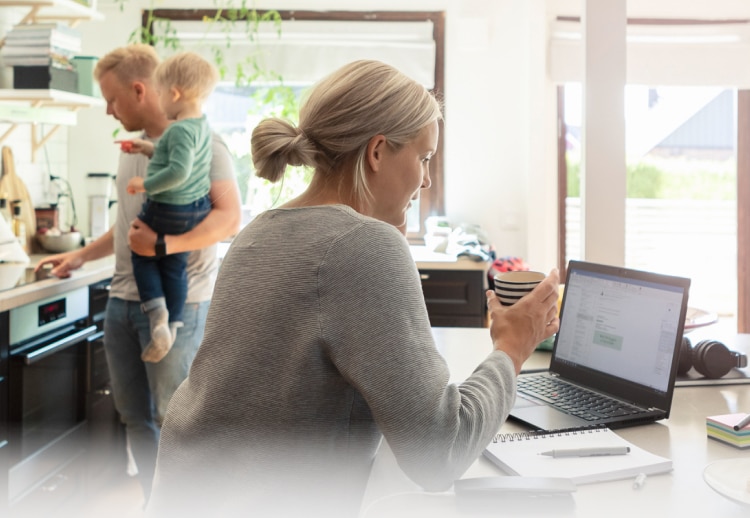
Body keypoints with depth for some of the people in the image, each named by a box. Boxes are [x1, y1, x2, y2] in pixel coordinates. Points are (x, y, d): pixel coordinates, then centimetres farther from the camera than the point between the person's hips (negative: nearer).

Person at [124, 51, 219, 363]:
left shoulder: (179, 130, -23)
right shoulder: (202, 125, 7)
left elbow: (178, 171, -32)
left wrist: (146, 184, -20)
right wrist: (151, 150, 16)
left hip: (168, 209, -8)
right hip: (198, 208, 9)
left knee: (144, 258, 11)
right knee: (175, 267, 17)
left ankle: (158, 319, 0)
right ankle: (173, 327, 24)